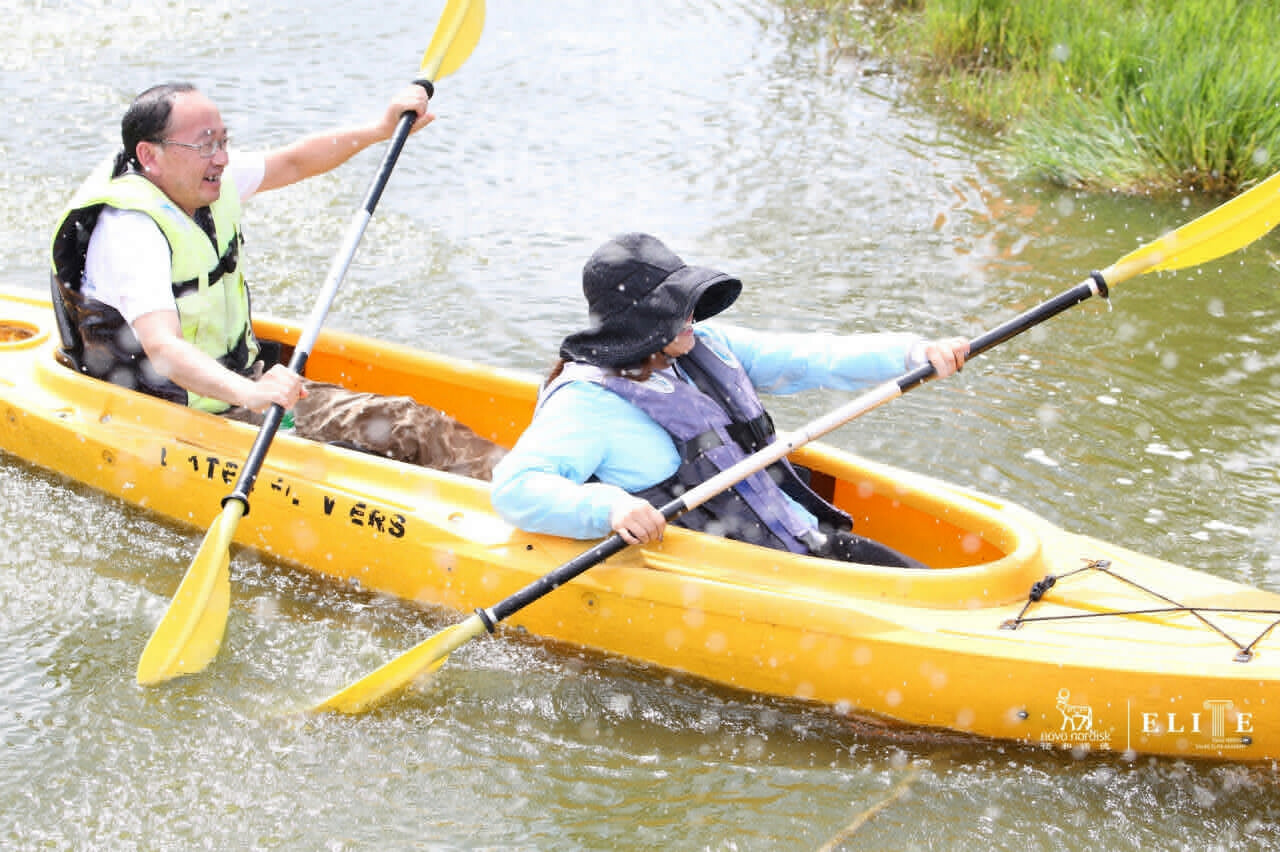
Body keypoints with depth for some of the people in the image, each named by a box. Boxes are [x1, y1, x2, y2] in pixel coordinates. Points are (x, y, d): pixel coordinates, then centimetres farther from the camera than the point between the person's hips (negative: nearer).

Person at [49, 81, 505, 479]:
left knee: (404, 421, -9)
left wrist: (381, 128, 8)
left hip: (238, 378, 9)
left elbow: (294, 162, 18)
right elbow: (162, 349, -41)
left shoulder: (200, 178, 1)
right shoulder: (128, 233, -26)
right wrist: (250, 394, -57)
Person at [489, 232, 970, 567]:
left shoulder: (705, 348, 12)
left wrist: (915, 353, -1)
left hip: (803, 539, 8)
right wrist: (608, 509, -38)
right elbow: (515, 487, -21)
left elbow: (812, 359, 11)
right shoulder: (587, 402, -10)